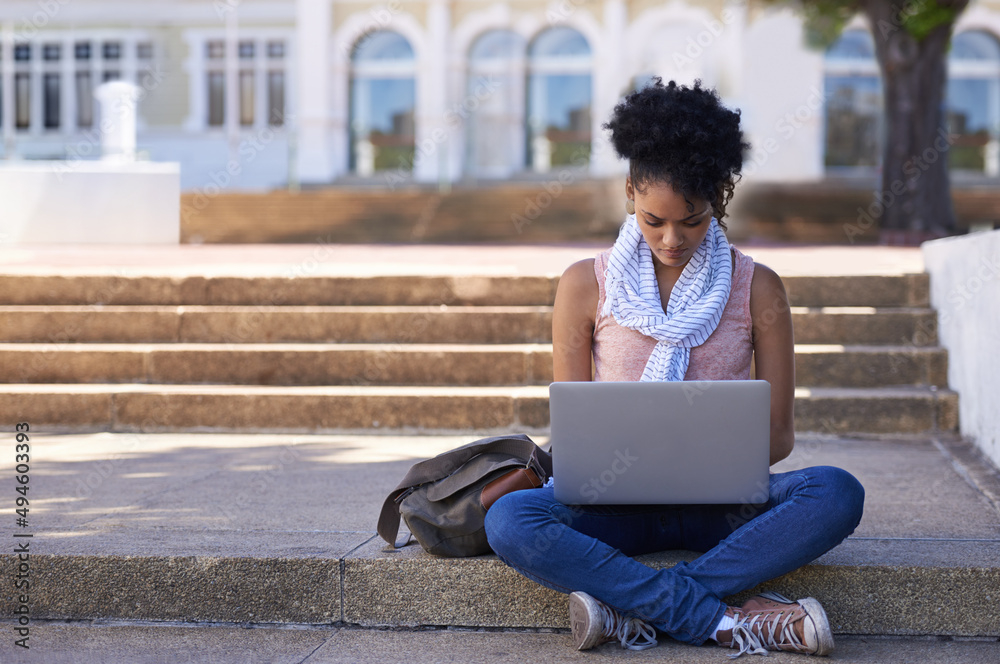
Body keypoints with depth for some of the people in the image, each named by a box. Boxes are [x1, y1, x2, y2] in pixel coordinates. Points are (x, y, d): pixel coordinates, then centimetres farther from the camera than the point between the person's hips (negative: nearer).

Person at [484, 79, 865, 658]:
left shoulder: (758, 289, 4)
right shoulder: (586, 286, 3)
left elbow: (779, 431, 4)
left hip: (720, 504, 1)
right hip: (618, 503, 0)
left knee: (837, 493, -30)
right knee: (509, 521, -32)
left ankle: (635, 609, -28)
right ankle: (726, 620, -30)